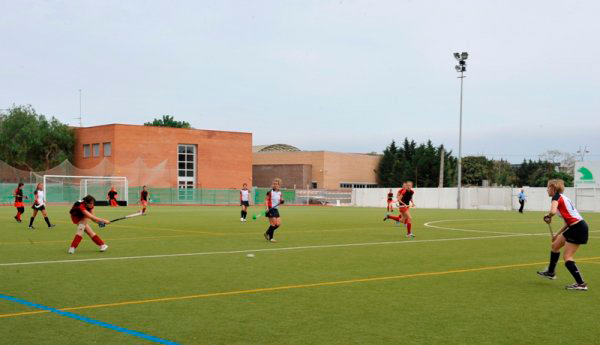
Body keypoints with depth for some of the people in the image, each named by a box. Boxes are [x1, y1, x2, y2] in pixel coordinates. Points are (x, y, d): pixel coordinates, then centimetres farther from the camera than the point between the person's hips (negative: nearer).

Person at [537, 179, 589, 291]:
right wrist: (558, 234, 21)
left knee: (567, 257, -5)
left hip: (578, 228, -10)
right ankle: (550, 272, 38)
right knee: (555, 245, 23)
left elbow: (553, 211, -31)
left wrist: (548, 216, -8)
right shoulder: (562, 198, 17)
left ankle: (581, 284, -4)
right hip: (575, 226, 10)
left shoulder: (556, 197, -10)